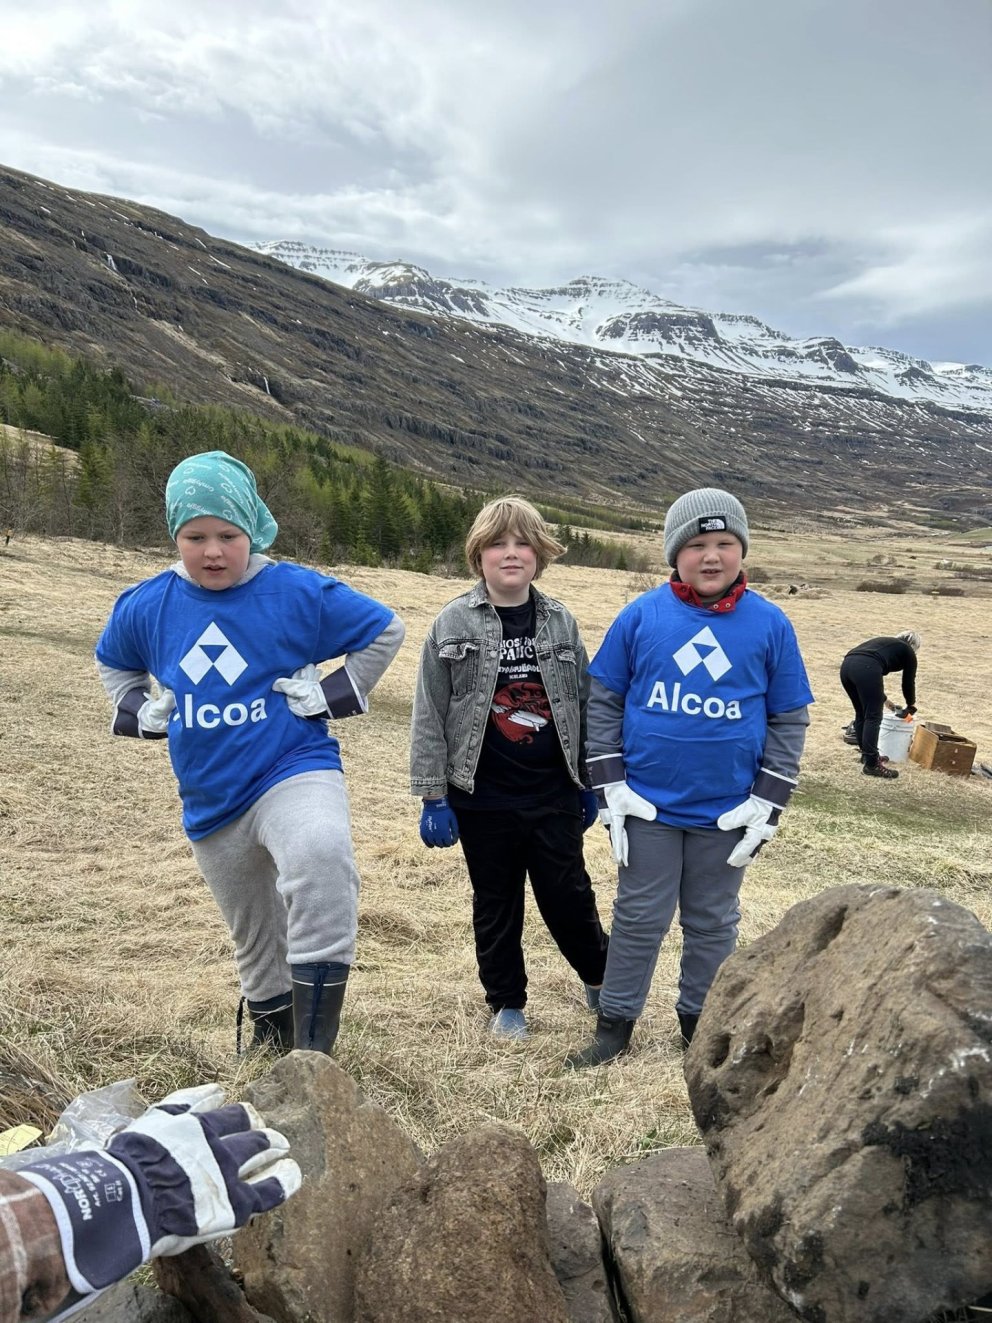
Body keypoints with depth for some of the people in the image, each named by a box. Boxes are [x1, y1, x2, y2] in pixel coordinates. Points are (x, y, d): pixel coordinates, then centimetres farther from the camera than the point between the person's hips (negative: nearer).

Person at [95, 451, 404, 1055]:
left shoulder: (299, 591, -11)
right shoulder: (147, 606, 0)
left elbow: (385, 630, 1)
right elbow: (113, 663, 22)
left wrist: (332, 693, -6)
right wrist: (142, 711, 6)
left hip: (295, 772, -4)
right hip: (210, 802, 5)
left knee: (321, 853, -38)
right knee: (256, 938, 19)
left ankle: (316, 1050, -30)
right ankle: (273, 1037, 47)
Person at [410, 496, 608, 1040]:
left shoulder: (560, 623, 2)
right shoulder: (453, 624, -5)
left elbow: (585, 704, 8)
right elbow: (429, 716, -5)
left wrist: (590, 783, 9)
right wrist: (432, 796, -7)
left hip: (553, 795, 1)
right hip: (483, 798, -1)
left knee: (569, 894, 10)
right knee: (495, 903, 13)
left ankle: (600, 975, 36)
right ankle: (506, 1002, 32)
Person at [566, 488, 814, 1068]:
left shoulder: (770, 624, -5)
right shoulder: (641, 615, -6)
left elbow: (790, 719, 0)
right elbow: (604, 699, 0)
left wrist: (768, 803, -5)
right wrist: (611, 786, -4)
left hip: (727, 812, 1)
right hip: (647, 805, 0)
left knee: (713, 923, 16)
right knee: (639, 918, 11)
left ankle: (700, 1021, 35)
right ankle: (615, 1024, 27)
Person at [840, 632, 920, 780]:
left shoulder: (884, 641, 39)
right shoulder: (907, 651, 22)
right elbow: (908, 682, 28)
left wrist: (883, 700, 54)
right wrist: (911, 706, 44)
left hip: (846, 665, 7)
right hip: (865, 669, -7)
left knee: (861, 714, 20)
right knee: (873, 717, 2)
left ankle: (867, 755, 30)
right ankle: (871, 764, 2)